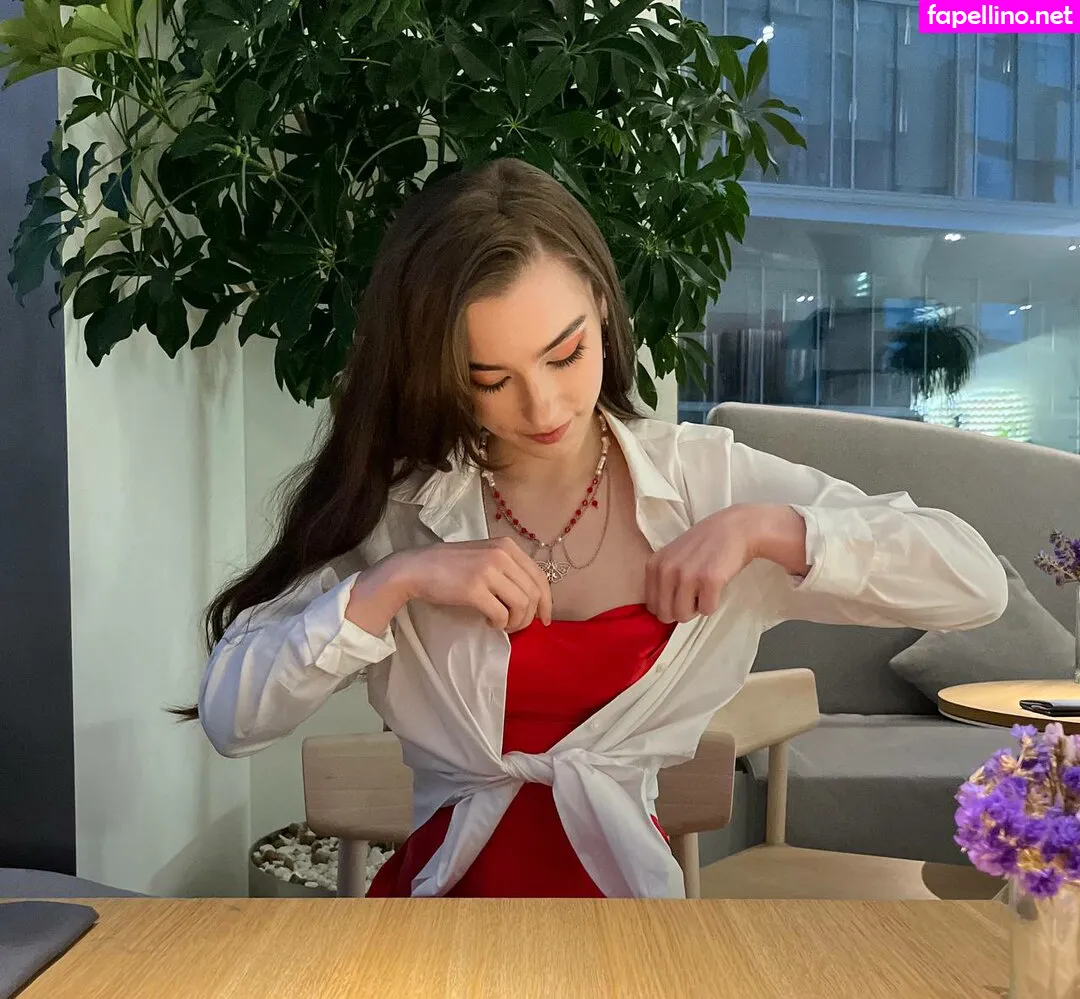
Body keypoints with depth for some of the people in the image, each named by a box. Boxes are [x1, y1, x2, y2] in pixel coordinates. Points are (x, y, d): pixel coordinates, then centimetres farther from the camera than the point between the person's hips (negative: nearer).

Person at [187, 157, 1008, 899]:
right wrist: (395, 583, -14)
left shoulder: (705, 477, 0)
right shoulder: (394, 510, 1)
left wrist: (761, 528, -12)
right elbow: (229, 715, -3)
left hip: (627, 870, 1)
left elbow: (976, 583, -1)